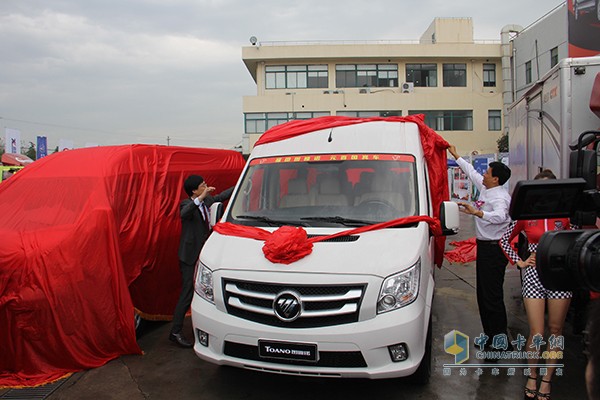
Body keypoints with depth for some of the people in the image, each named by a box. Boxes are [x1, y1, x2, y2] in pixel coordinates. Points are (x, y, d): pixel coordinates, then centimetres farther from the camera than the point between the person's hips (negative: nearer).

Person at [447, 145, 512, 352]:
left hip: (494, 248, -10)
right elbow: (471, 171, 26)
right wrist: (455, 155, 34)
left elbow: (499, 216, -38)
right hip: (485, 247, 10)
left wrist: (476, 212, -51)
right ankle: (490, 336, 26)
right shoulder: (485, 188, 10)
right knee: (483, 295, 15)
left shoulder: (500, 196, -17)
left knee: (492, 296, -6)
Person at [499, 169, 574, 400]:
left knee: (556, 330, 9)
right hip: (534, 274, -1)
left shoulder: (564, 214, 2)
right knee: (537, 333, -2)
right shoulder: (526, 216, 1)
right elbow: (504, 240, 11)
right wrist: (518, 262, 3)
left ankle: (547, 379, 24)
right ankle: (532, 375, 20)